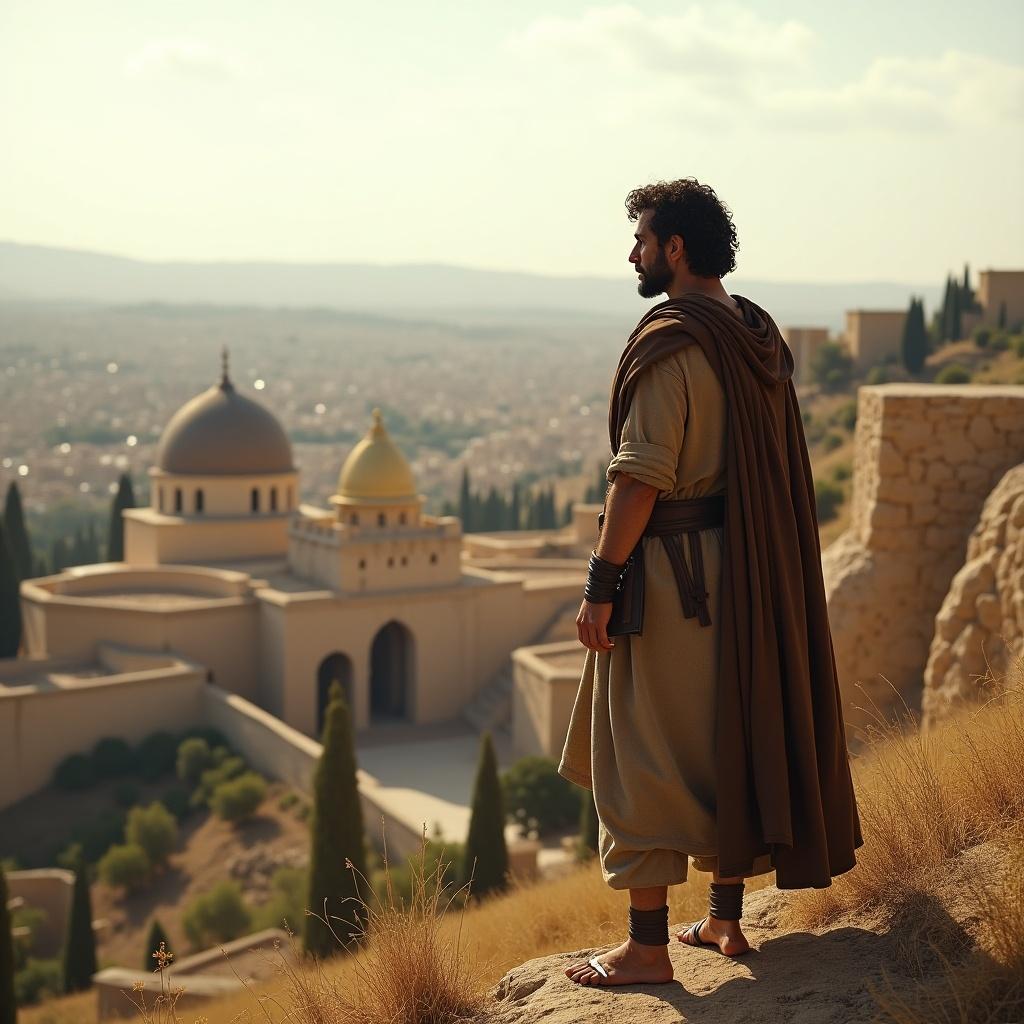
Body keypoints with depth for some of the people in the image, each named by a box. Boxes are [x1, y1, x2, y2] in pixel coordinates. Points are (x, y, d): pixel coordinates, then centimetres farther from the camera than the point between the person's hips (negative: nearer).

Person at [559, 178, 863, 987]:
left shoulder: (669, 343, -16)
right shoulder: (761, 337, 10)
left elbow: (641, 475, -21)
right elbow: (775, 468, 13)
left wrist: (601, 584, -18)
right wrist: (752, 566, 19)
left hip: (671, 570, -9)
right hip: (747, 569, 9)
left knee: (644, 756, -1)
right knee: (726, 739, 16)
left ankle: (647, 944, 4)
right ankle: (726, 917, 25)